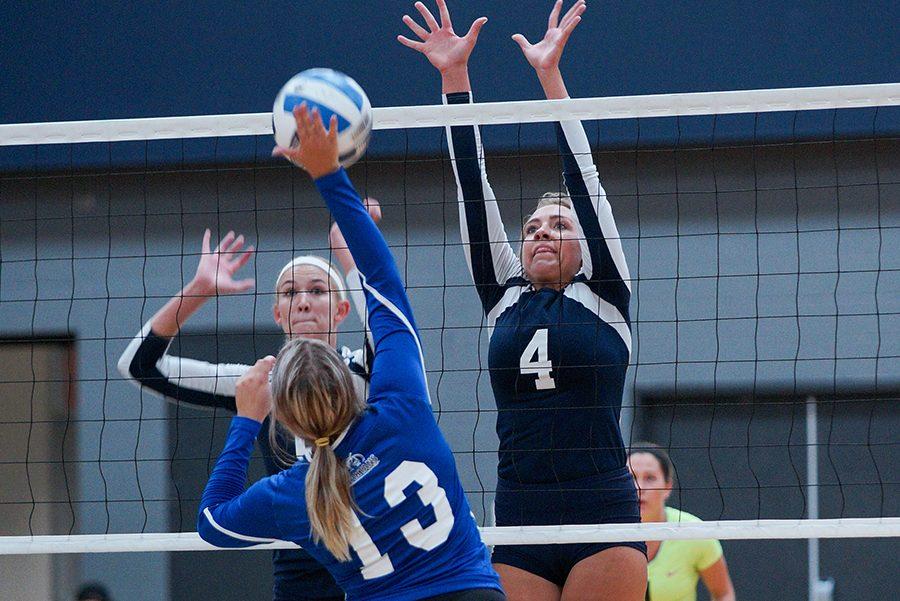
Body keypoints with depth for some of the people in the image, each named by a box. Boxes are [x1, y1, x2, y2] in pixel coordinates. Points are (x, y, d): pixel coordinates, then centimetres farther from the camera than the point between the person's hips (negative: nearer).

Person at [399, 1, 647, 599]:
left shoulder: (603, 294, 6)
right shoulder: (504, 298, 14)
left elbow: (583, 179, 1)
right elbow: (474, 187, 10)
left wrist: (550, 74, -4)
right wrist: (454, 77, 6)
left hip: (603, 521, -3)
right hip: (520, 524, 3)